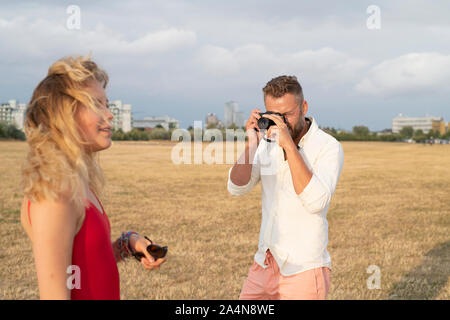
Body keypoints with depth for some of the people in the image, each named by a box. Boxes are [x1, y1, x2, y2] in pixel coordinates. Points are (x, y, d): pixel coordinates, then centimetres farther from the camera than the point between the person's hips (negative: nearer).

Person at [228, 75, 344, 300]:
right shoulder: (267, 142, 5)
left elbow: (316, 202, -27)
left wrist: (289, 146, -28)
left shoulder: (328, 147, -13)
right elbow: (236, 188, -3)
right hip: (264, 264, 6)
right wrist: (251, 144, -17)